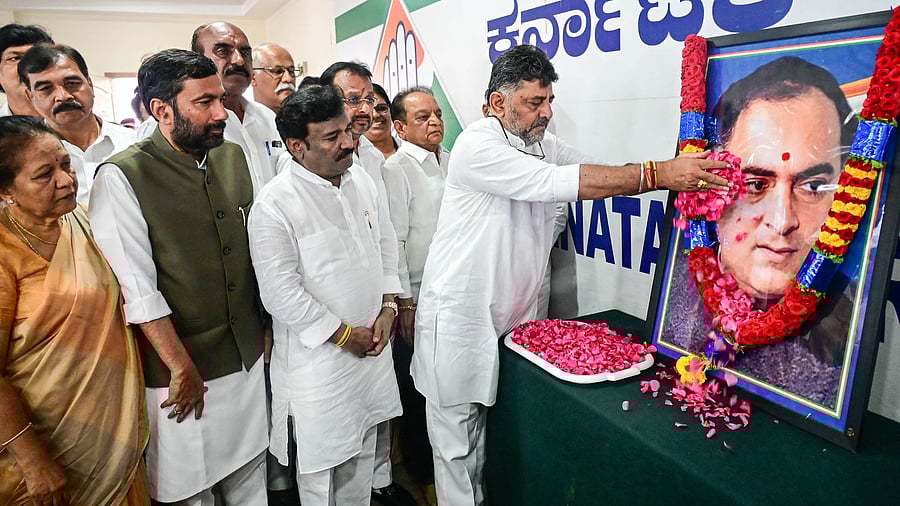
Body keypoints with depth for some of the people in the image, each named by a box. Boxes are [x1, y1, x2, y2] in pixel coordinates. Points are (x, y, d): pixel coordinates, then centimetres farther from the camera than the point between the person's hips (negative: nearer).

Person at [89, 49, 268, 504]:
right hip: (182, 375, -5)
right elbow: (136, 287, -17)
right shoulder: (122, 177, -14)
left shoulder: (233, 156, 5)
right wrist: (180, 367, -13)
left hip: (250, 361, 5)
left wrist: (267, 330, 11)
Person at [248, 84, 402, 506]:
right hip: (319, 355, -6)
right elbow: (281, 293, -20)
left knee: (363, 449, 22)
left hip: (372, 343, 6)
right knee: (322, 460, 11)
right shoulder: (275, 205, -19)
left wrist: (388, 308, 1)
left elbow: (386, 244, 11)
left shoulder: (361, 179, 2)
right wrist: (345, 335, -15)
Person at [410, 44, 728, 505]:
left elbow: (604, 176, 6)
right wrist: (657, 174, -30)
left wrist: (685, 170, -10)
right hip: (460, 318, -7)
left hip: (513, 317, 7)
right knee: (458, 445, 6)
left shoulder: (547, 146, 10)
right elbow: (555, 183, -28)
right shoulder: (477, 146, -17)